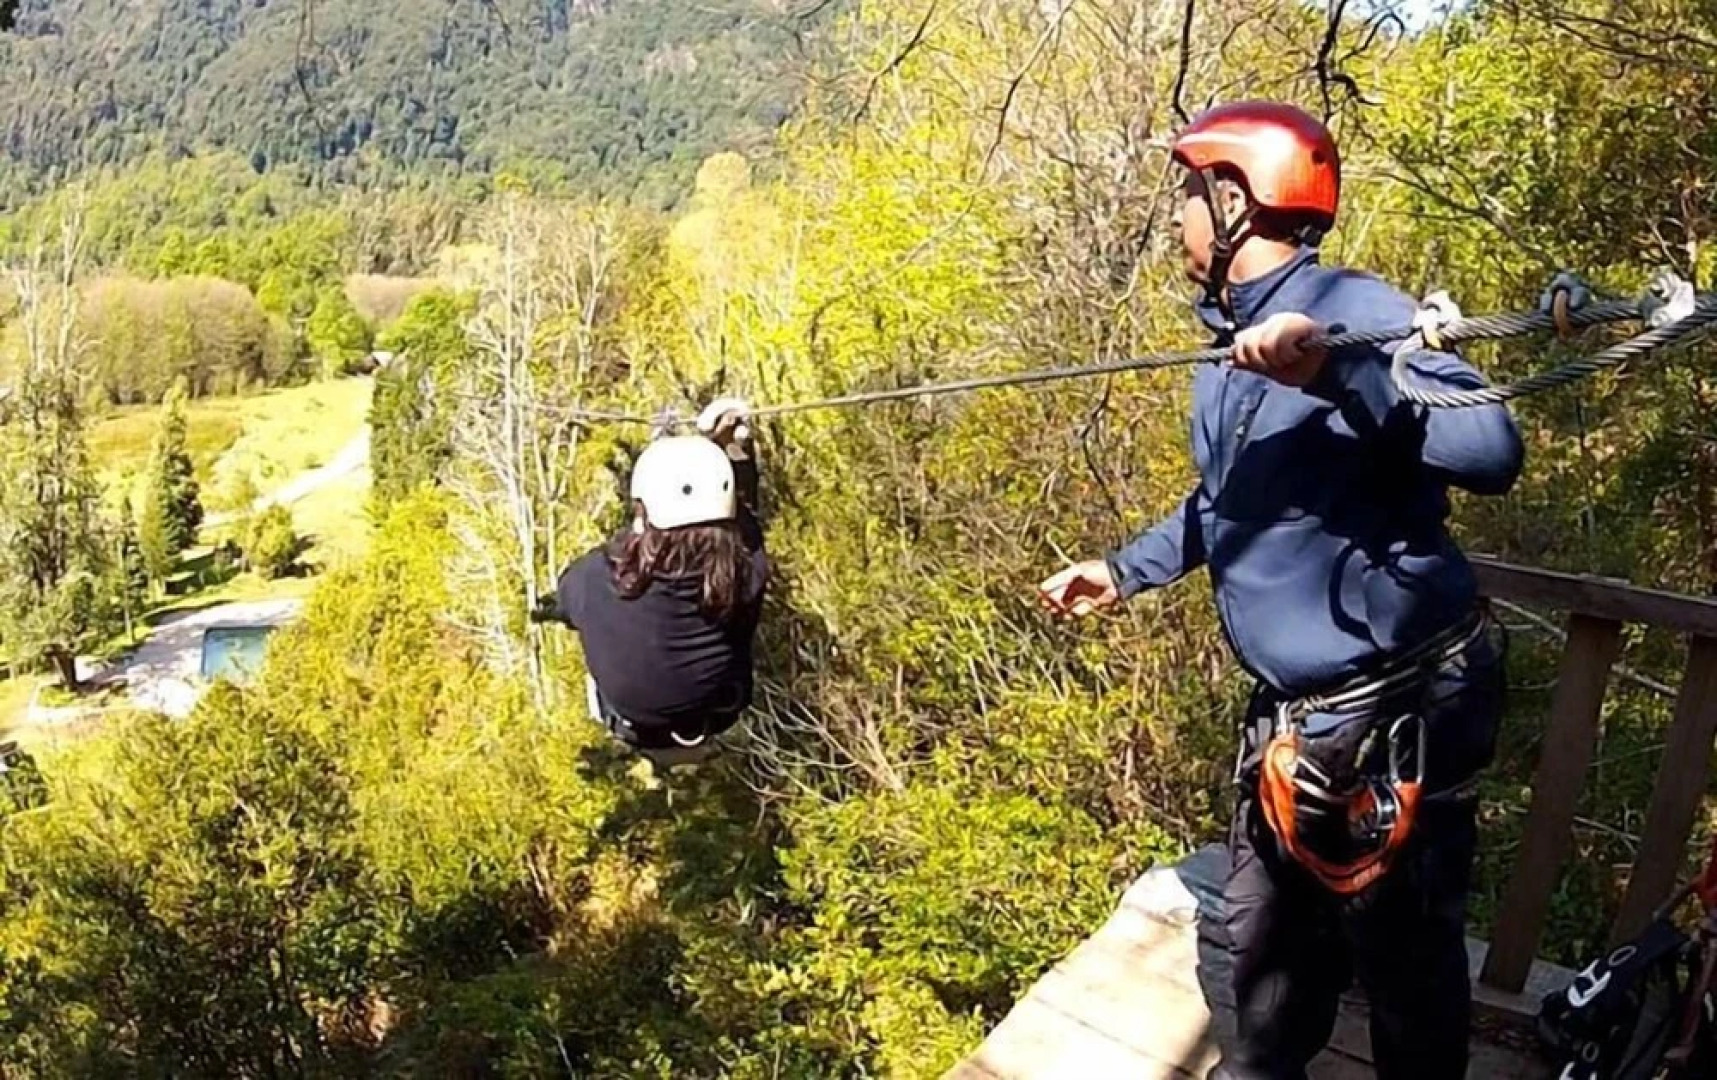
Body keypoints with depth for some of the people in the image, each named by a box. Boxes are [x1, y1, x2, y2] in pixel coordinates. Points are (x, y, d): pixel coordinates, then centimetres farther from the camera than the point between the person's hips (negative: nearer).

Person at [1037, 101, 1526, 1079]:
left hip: (1394, 714, -8)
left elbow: (1494, 453, -33)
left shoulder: (1355, 312, -19)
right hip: (1292, 711, 8)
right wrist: (1125, 570, 22)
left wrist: (1335, 372, -44)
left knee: (1407, 960, 13)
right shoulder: (1229, 348, 7)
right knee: (1266, 935, 24)